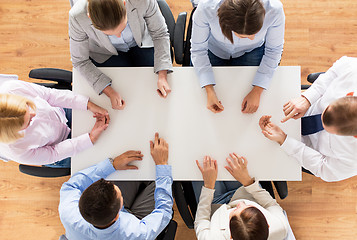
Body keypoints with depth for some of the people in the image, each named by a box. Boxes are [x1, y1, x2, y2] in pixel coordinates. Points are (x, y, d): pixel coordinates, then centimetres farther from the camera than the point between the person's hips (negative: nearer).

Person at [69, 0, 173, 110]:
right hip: (106, 54, -1)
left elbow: (160, 34, -18)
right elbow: (80, 61, -20)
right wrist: (110, 92, -31)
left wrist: (162, 76, -28)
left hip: (141, 44, 1)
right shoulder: (77, 17, -35)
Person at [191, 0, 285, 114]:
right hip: (214, 50, 0)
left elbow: (273, 51, -17)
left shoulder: (274, 9, -35)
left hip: (251, 50, 1)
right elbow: (198, 49, -22)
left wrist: (257, 91, -23)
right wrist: (209, 91, -30)